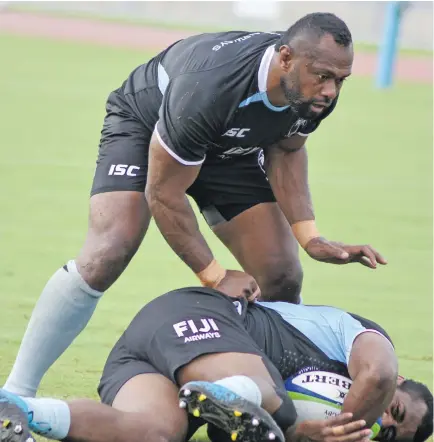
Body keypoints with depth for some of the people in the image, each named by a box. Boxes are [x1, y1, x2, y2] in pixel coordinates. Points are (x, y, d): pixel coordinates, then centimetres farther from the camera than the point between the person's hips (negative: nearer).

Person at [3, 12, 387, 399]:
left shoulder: (318, 92, -25)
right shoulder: (209, 89, -43)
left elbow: (286, 151, -3)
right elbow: (163, 192, -31)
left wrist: (310, 238, -16)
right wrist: (214, 276, -26)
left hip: (231, 147, 6)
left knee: (282, 280, -7)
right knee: (106, 258, -25)